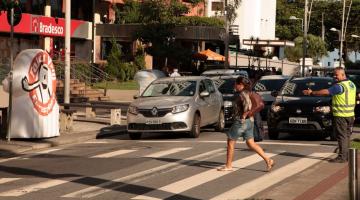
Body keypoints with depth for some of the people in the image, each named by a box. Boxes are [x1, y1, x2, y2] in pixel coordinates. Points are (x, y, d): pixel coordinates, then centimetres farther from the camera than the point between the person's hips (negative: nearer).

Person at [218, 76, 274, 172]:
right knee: (251, 144, 12)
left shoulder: (242, 94, -16)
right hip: (249, 121, 9)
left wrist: (244, 114, -19)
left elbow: (247, 104, -30)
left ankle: (228, 165, 11)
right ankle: (267, 160, 3)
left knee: (230, 142, 4)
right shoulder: (246, 93, 11)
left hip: (241, 121, -9)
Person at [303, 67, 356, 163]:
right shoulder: (351, 84, 12)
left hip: (341, 115, -9)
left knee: (341, 136, -5)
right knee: (346, 136, 14)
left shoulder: (339, 86, -17)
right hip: (350, 115, 9)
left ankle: (342, 156, -5)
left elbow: (326, 92, -17)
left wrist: (311, 93, -8)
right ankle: (346, 155, 18)